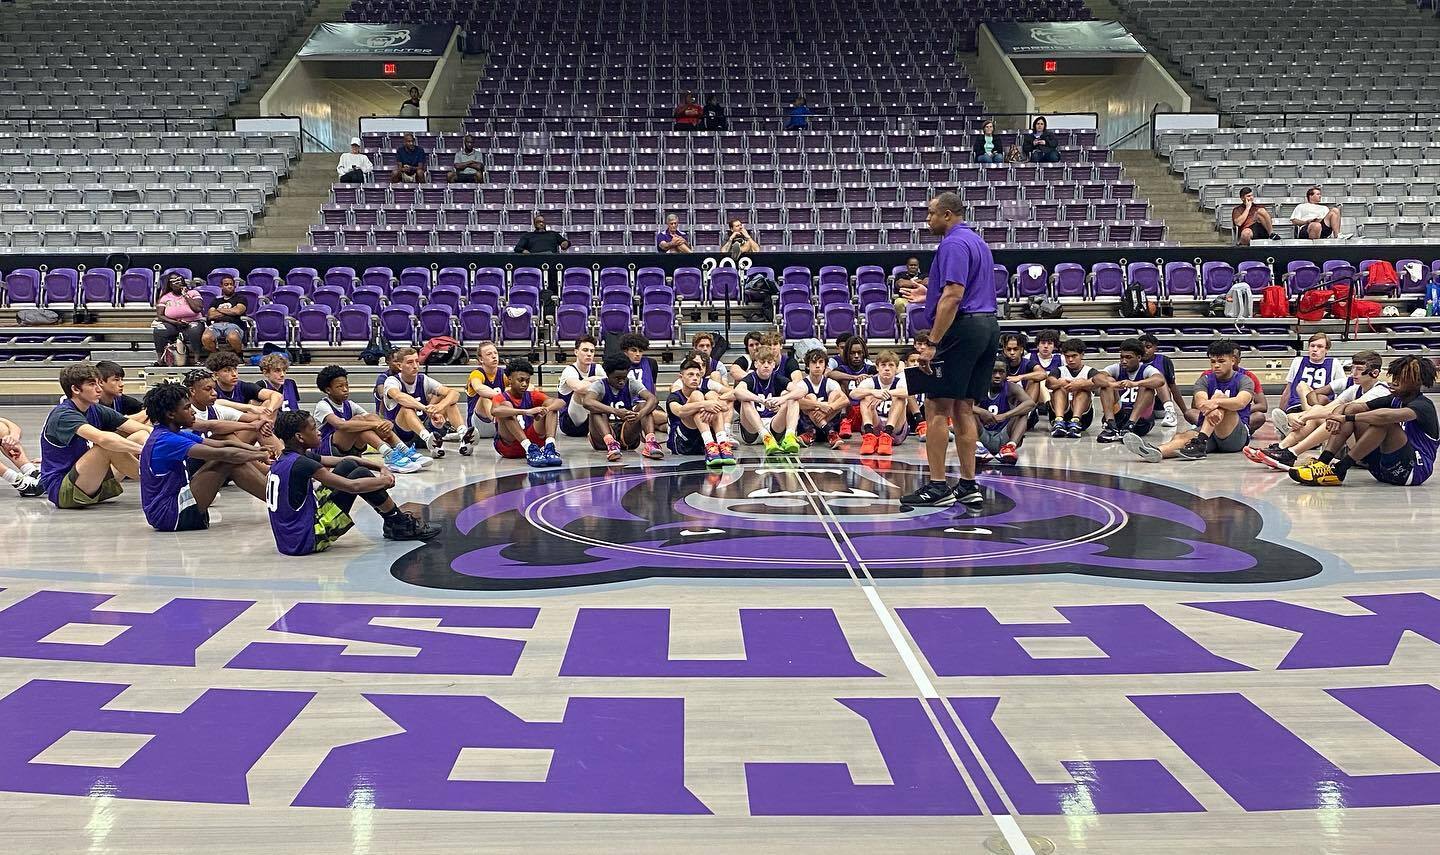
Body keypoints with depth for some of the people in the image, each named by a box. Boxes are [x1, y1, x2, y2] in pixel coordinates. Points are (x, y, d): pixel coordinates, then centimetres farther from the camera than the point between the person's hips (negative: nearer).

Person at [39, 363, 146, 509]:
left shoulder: (96, 411, 6)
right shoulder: (63, 415, -18)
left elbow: (143, 429, -1)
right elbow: (102, 438, -36)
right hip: (61, 491, -8)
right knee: (109, 446, -30)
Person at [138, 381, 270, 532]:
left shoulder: (176, 435, 11)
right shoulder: (166, 440, -19)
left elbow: (224, 444, 9)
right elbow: (221, 453, -24)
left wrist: (256, 451, -4)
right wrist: (258, 456, -13)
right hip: (170, 515, -10)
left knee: (235, 457, 3)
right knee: (228, 461, -17)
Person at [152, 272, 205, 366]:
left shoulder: (193, 293, 7)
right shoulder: (165, 297, 11)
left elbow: (198, 309, -10)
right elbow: (159, 315, 1)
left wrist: (185, 295, -5)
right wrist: (175, 322, -14)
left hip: (192, 323, -2)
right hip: (172, 324, 2)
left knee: (195, 331, -38)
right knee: (158, 331, -28)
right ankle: (160, 361, -19)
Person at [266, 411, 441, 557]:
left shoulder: (284, 460, 9)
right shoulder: (300, 464, -21)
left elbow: (345, 460, 15)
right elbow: (352, 486, -22)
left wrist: (381, 468, 6)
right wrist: (385, 481, -4)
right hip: (308, 541, -9)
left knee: (348, 466, 12)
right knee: (360, 475, -8)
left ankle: (392, 523, 19)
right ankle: (401, 524, 8)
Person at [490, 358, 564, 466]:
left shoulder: (532, 396, 10)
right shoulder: (501, 398, -2)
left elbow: (560, 402, -6)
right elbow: (494, 411, -29)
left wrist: (546, 410, -29)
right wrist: (527, 412, -39)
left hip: (531, 440, 4)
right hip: (508, 445, -4)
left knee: (550, 404, -6)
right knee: (506, 405, -24)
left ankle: (549, 447, -30)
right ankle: (530, 450, -37)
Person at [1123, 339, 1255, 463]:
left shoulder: (1244, 380, 3)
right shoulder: (1204, 380, 10)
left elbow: (1241, 402, -20)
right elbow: (1200, 402, -13)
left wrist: (1215, 402, -40)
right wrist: (1210, 411, -38)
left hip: (1236, 436, -2)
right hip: (1208, 434, 2)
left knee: (1219, 396, -25)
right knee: (1183, 436, -31)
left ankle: (1200, 442, -47)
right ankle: (1158, 451, -66)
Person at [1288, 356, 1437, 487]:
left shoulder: (1423, 405, -12)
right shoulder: (1394, 400, 11)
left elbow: (1387, 416, -35)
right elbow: (1349, 407, 2)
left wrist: (1346, 418, -31)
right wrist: (1337, 417, -21)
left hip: (1416, 470, -7)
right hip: (1383, 470, 7)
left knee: (1385, 422, -31)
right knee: (1351, 410, -1)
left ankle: (1338, 470, -30)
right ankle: (1322, 462, -18)